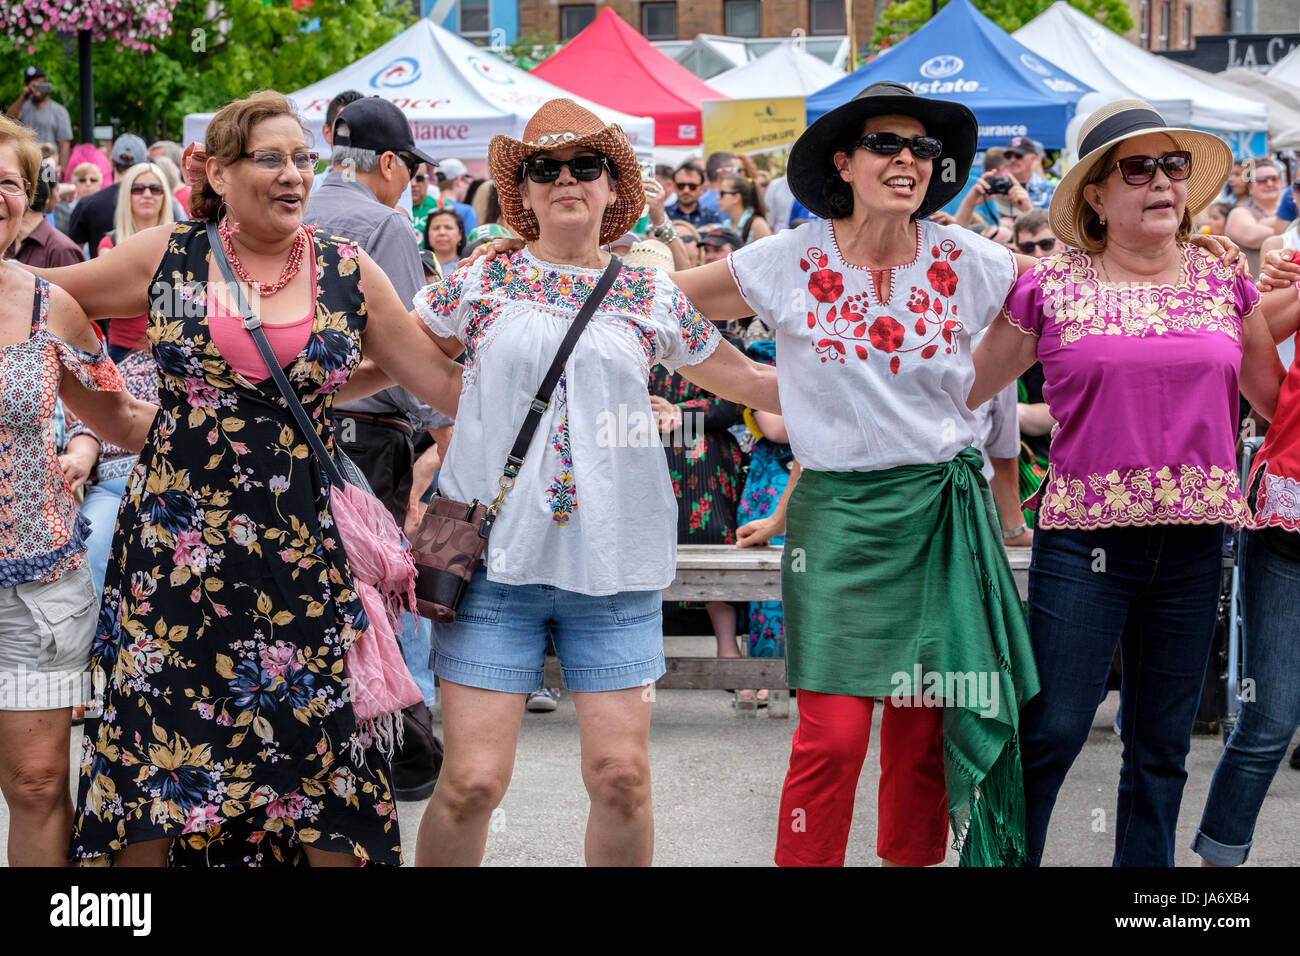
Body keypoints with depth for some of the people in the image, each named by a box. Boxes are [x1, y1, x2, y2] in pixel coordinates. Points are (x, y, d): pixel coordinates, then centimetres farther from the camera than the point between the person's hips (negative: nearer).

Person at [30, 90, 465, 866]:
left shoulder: (349, 274, 5)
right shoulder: (165, 258, 2)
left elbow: (448, 381, 8)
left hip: (297, 550, 1)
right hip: (173, 545, 0)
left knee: (318, 749, 0)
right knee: (153, 753, 4)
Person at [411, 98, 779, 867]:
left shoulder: (654, 299, 9)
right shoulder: (479, 284, 6)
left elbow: (750, 381, 19)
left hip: (614, 565, 1)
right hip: (495, 557, -1)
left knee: (622, 777, -1)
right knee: (472, 782, -6)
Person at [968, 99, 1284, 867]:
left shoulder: (1224, 283, 8)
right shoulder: (1051, 290, -1)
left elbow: (1278, 401, 20)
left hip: (1194, 541, 3)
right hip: (1085, 538, -3)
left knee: (1164, 746, 11)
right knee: (1049, 732, -1)